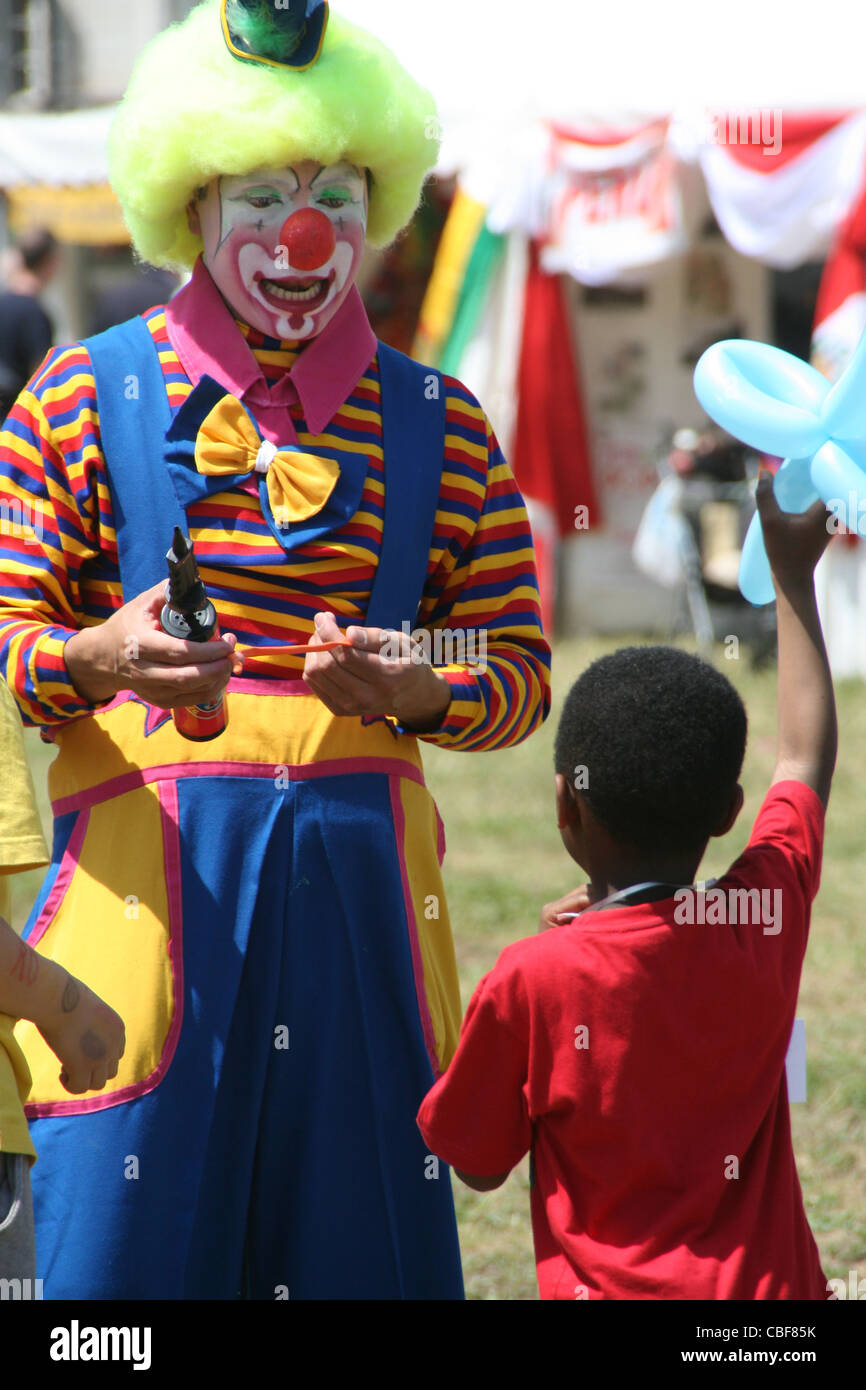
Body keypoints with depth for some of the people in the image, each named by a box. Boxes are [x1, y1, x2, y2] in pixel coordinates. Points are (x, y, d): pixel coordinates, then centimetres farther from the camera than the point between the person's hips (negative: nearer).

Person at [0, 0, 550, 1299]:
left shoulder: (435, 424, 10)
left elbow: (519, 667, 10)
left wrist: (418, 690, -12)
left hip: (362, 870, 2)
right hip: (148, 863, -2)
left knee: (363, 1234, 3)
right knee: (117, 1236, -5)